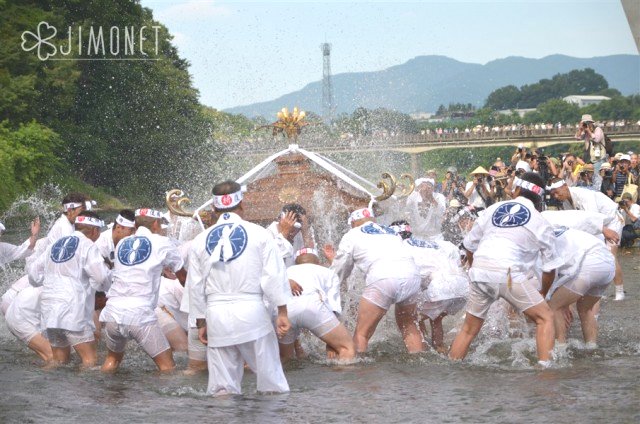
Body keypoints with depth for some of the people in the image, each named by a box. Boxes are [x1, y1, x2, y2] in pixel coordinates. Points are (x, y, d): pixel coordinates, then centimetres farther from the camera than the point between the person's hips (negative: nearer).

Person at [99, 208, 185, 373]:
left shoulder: (122, 243, 18)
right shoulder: (162, 243, 8)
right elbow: (182, 275, 22)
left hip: (112, 311, 5)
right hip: (140, 314, -5)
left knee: (113, 358, 27)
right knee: (167, 365, 3)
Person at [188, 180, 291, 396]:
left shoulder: (200, 240, 9)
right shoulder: (258, 234, 1)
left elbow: (195, 285, 12)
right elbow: (274, 275, -2)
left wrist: (201, 322, 20)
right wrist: (282, 312, 4)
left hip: (216, 314, 2)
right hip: (251, 311, -2)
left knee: (222, 384, 7)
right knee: (270, 376, 4)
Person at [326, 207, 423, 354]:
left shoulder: (351, 236, 20)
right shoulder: (391, 232, 33)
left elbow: (338, 275, 26)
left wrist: (333, 260, 48)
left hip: (383, 278, -5)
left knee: (361, 333, 3)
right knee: (409, 327, 24)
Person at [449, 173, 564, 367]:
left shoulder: (493, 209, 17)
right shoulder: (540, 223, 9)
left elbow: (470, 245, 22)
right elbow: (550, 267, 12)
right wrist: (543, 293, 28)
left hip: (479, 270, 4)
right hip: (509, 274, -4)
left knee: (469, 328, 20)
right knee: (545, 318, 9)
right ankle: (545, 367, -3)